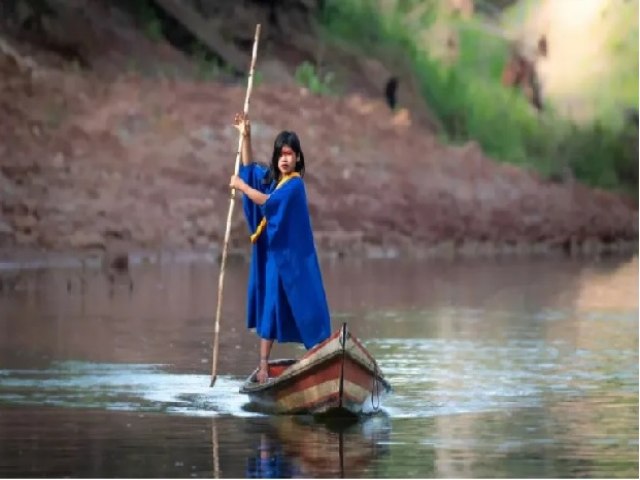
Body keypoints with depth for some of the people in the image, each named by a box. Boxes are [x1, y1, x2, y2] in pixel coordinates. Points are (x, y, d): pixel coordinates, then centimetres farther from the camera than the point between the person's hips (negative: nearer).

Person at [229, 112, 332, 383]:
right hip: (270, 253, 7)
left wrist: (241, 186, -9)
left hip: (291, 256, -7)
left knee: (304, 307, -6)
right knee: (267, 307, 7)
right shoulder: (270, 177, 9)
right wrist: (245, 136, 18)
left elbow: (267, 201, -21)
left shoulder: (295, 185, -13)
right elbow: (249, 168, 26)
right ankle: (263, 366, 9)